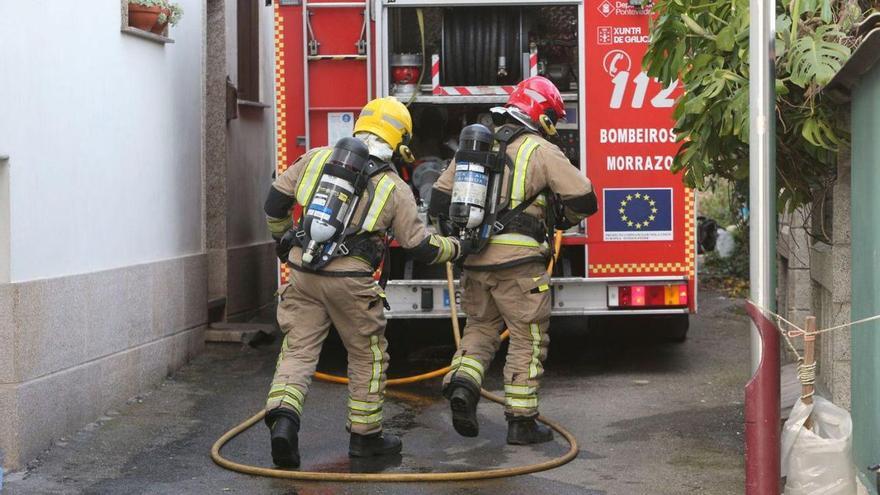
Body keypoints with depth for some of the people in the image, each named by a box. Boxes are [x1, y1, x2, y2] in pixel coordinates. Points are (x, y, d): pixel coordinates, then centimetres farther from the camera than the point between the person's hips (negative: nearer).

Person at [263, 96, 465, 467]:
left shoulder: (317, 158, 7)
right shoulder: (394, 188, -1)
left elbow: (276, 200, 12)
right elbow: (418, 245, 2)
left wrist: (283, 236, 30)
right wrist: (453, 248, 21)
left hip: (303, 271, 3)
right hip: (349, 280, -3)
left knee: (298, 350, 7)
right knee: (368, 356, 14)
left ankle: (283, 418, -15)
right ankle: (365, 436, 21)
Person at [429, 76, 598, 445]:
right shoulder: (542, 151, -4)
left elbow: (441, 195, 15)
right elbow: (583, 197, -10)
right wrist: (566, 217, 11)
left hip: (475, 258, 5)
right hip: (518, 262, -5)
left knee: (481, 327, 22)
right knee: (528, 339, 5)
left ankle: (462, 382, -1)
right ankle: (521, 421, 7)